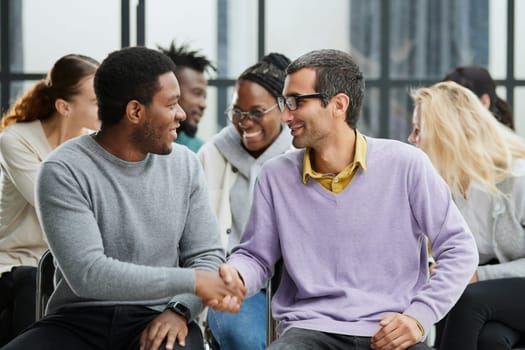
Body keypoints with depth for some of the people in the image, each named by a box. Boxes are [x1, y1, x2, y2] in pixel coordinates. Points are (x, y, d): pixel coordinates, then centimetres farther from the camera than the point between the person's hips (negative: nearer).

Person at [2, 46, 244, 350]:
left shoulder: (185, 164, 7)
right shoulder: (65, 171, -8)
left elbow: (207, 255, 8)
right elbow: (87, 273, -18)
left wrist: (179, 309, -12)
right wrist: (191, 281, -19)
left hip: (156, 318, 2)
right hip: (80, 320, -2)